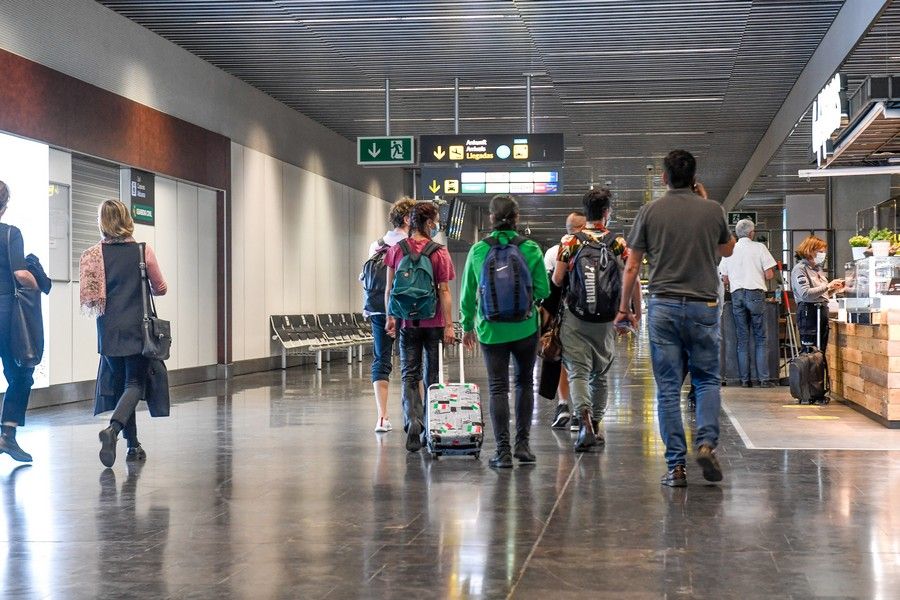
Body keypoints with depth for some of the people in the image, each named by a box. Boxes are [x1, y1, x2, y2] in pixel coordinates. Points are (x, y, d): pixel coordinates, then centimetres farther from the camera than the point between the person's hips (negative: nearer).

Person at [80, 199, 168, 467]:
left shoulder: (93, 254, -3)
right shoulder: (143, 252, -3)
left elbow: (89, 299, -4)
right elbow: (161, 289, 8)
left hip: (108, 331, 2)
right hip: (138, 329, -2)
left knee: (120, 383, 15)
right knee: (135, 385, 0)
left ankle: (133, 445, 17)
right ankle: (113, 429, -26)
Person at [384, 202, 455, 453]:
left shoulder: (397, 249, 0)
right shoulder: (440, 253, -7)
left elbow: (389, 288, 2)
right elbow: (444, 292, -8)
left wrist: (390, 317, 11)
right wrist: (448, 325, -6)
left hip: (407, 322, 1)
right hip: (434, 322, -1)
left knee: (409, 375, 5)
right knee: (432, 375, 10)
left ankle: (412, 421, -17)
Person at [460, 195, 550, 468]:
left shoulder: (478, 250, -5)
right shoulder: (531, 249, -7)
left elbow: (468, 293, 1)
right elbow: (543, 291, -4)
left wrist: (467, 326, 14)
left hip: (491, 330, 0)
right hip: (525, 328, 0)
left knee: (498, 388, 4)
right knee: (525, 383, 17)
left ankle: (503, 450, 0)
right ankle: (522, 444, 17)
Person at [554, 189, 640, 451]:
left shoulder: (570, 241, -3)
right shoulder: (618, 243, 0)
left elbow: (557, 279, -6)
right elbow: (633, 280, -4)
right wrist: (637, 312, 6)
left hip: (575, 318, -2)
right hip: (606, 320, 2)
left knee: (578, 371, -4)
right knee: (600, 373, 17)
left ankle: (585, 422, -25)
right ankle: (595, 424, 26)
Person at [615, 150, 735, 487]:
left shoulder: (649, 212, 1)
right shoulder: (712, 210, 2)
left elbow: (632, 266, 3)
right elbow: (727, 250, 21)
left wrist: (625, 307, 15)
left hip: (663, 307, 0)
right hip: (703, 305, 0)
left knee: (668, 389, 3)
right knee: (707, 380, 15)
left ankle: (676, 466, 2)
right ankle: (707, 442, -7)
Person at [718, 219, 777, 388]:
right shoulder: (759, 248, -1)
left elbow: (725, 279, 10)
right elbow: (769, 275, -4)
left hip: (736, 295, 3)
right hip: (755, 294, -3)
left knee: (742, 339, 7)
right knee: (760, 337, 1)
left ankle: (745, 379, 6)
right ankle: (764, 378, -3)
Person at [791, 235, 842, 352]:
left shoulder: (818, 268, 19)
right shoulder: (800, 269, -7)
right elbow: (805, 294, -19)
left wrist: (835, 289, 8)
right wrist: (828, 286, -16)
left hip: (823, 311, 9)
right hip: (809, 313, -9)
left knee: (821, 351, 8)